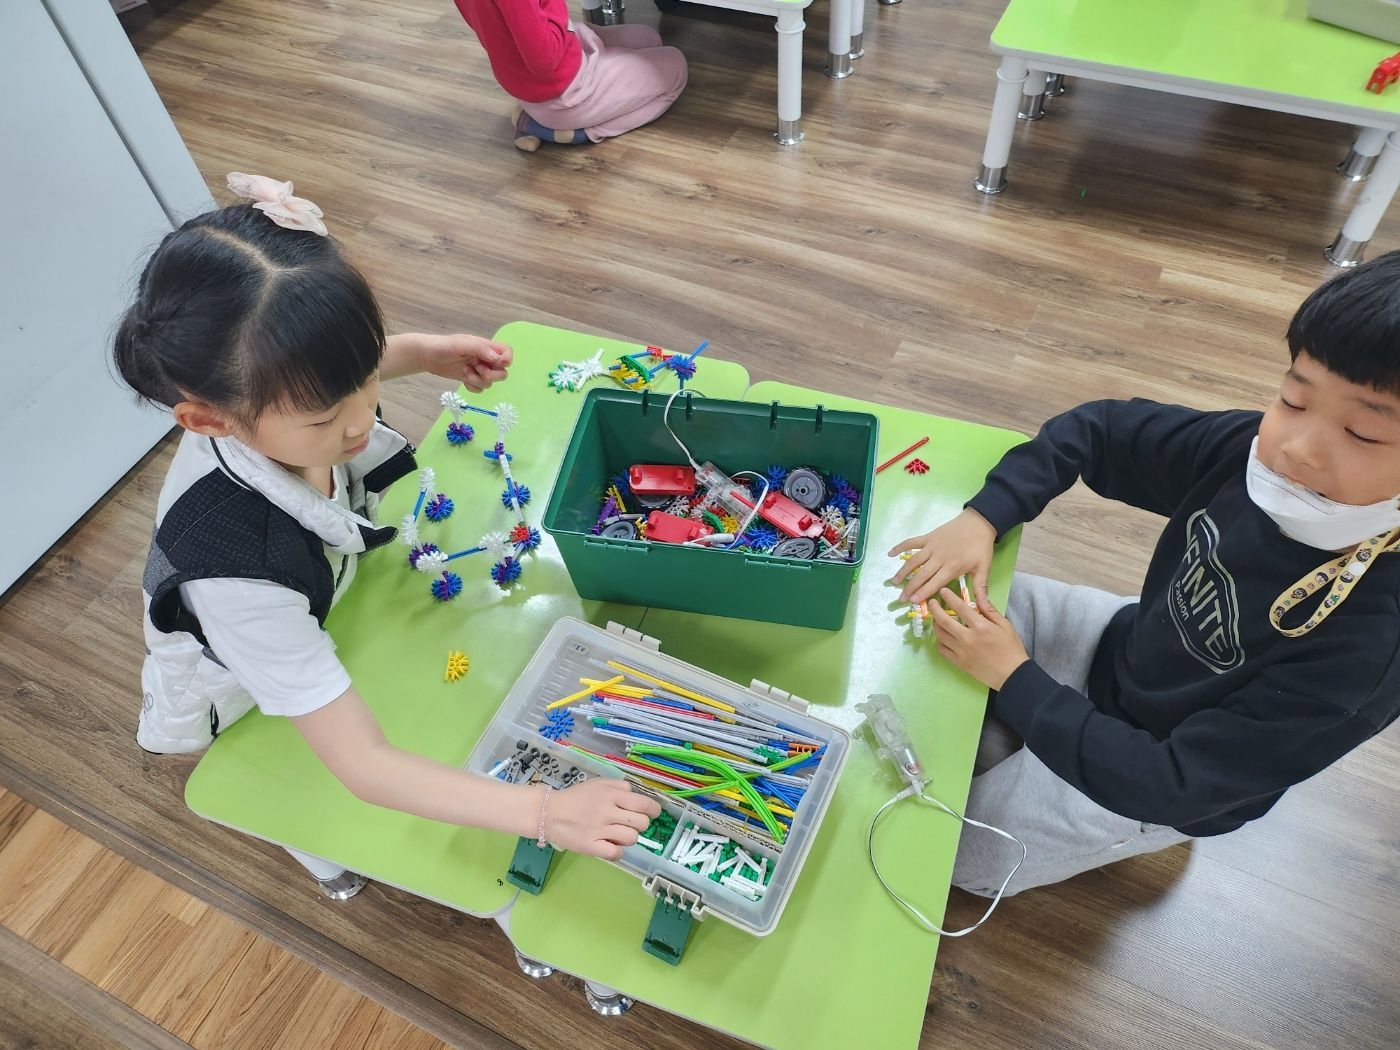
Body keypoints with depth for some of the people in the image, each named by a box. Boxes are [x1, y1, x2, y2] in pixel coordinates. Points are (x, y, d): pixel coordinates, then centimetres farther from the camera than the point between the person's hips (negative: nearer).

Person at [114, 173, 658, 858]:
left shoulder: (265, 397, -32)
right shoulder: (238, 574, -49)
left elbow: (337, 368, -3)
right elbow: (363, 765, -44)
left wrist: (427, 353, -19)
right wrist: (546, 812, -50)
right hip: (245, 700, -5)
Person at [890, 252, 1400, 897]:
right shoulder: (1249, 453, -22)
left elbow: (1170, 785, -31)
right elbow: (1096, 428, -7)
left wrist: (1014, 677, -27)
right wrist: (982, 518, -20)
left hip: (1144, 775, -5)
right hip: (1123, 644, 5)